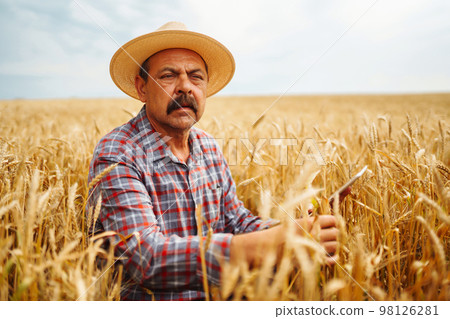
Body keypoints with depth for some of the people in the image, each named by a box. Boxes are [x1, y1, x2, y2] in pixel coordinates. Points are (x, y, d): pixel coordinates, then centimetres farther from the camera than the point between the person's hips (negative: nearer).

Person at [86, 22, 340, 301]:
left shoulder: (208, 146, 4)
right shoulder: (116, 156, -17)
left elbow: (235, 220, 6)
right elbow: (145, 255, -27)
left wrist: (285, 232, -15)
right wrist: (266, 245, -34)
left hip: (215, 293, 5)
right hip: (151, 299, -5)